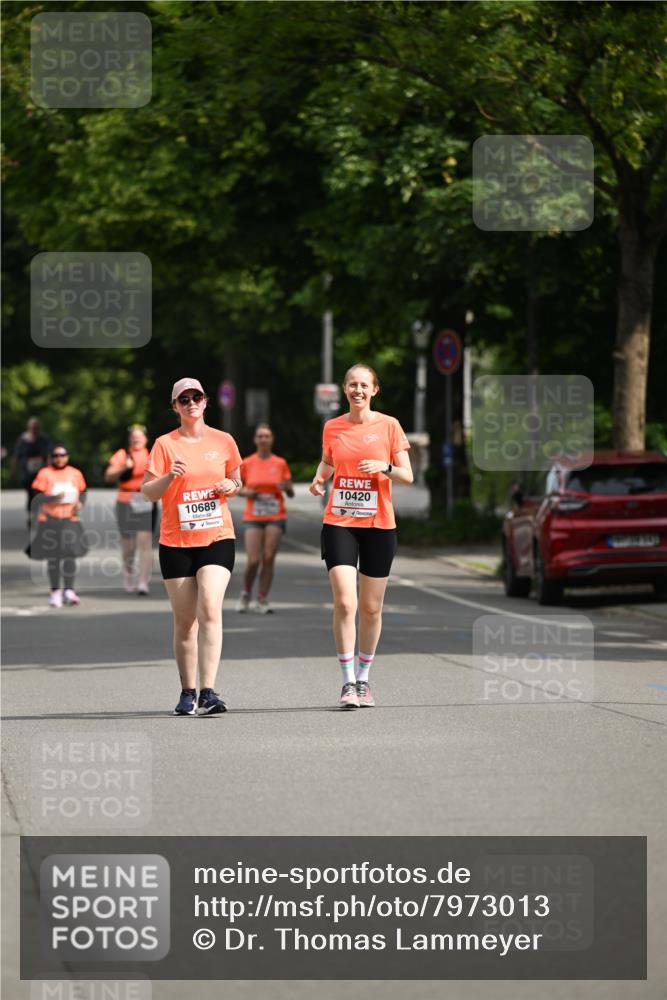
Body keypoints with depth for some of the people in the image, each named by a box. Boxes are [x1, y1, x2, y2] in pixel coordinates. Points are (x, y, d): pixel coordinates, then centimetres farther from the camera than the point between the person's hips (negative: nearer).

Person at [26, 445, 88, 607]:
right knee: (53, 557, 3)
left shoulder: (76, 474, 9)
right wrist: (53, 498, -22)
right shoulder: (44, 474, -1)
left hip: (70, 520, 2)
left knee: (70, 556, -7)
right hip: (50, 521, -2)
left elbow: (82, 493, 17)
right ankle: (55, 591, 13)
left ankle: (69, 591, -3)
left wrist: (80, 503, -4)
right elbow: (37, 498, -6)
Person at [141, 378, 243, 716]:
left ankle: (207, 692, -21)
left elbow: (237, 482, 19)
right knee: (184, 620, 4)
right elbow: (147, 492, -3)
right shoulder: (165, 444, 1)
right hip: (176, 541, 0)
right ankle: (187, 693, 17)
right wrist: (169, 477, -21)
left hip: (217, 538, 0)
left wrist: (231, 486, -3)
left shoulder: (224, 441, 6)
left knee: (210, 609, -18)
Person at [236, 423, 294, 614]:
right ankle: (245, 594, 17)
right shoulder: (247, 463, 2)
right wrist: (246, 492, -9)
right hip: (253, 518, -1)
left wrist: (286, 487, -15)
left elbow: (291, 493, 7)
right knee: (253, 561, -9)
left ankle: (262, 600, 2)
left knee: (268, 559, -6)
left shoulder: (280, 463, 4)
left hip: (275, 518, 1)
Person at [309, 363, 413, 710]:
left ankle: (363, 678, 22)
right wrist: (319, 478, 2)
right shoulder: (332, 427, 5)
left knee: (371, 608, 6)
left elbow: (408, 476, 1)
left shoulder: (389, 425, 0)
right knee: (344, 603, -13)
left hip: (379, 525, 0)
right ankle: (348, 682, -9)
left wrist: (385, 467, -18)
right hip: (339, 523, 0)